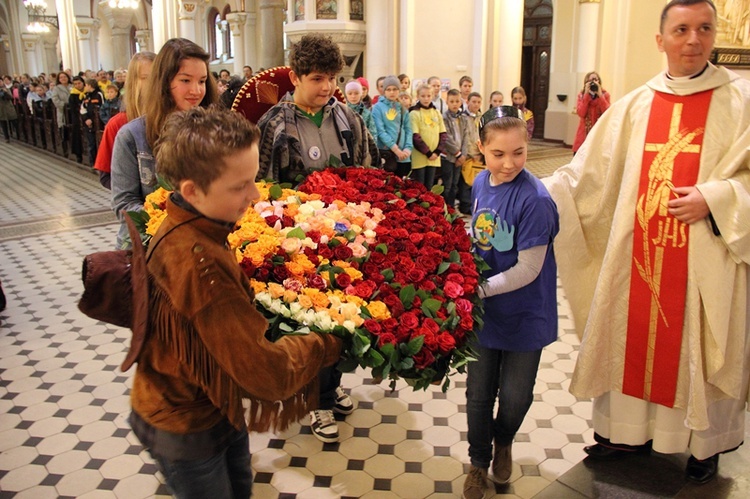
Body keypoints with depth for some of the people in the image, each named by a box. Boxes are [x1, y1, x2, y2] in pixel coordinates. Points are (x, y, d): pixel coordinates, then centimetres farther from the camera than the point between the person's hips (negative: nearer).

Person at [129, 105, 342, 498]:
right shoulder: (198, 261, -37)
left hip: (214, 405, 8)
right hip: (186, 427, -8)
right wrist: (327, 344, -20)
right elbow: (268, 372, -35)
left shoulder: (187, 227, -7)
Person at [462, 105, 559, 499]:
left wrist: (479, 289, -21)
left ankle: (503, 442, 47)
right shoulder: (480, 183, -4)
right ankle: (479, 461, 38)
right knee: (478, 393, 15)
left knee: (515, 396, 13)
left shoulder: (534, 199, -23)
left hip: (524, 315, -4)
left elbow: (528, 270, -21)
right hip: (484, 309, 4)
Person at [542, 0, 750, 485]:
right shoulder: (634, 106, 7)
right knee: (630, 340, 11)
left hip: (706, 259, -2)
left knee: (700, 348, 8)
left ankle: (706, 443, 30)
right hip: (636, 255, 3)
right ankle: (629, 431, 30)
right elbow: (590, 170, 6)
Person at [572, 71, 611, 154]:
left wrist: (600, 95, -13)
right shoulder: (582, 95, 7)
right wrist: (587, 94, -11)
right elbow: (581, 113, -9)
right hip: (584, 134, 1)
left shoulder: (605, 95, 4)